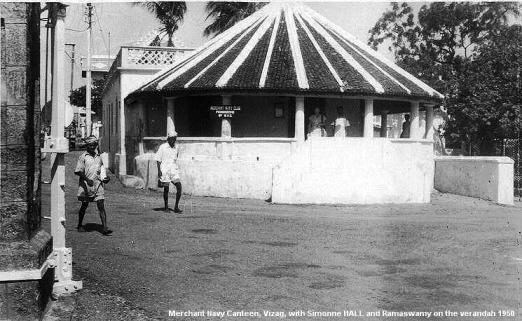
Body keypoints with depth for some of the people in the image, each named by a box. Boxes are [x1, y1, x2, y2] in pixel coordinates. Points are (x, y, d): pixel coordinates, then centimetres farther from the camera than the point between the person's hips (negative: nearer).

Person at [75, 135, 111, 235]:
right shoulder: (83, 157, -3)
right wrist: (87, 179, -22)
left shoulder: (98, 157, 13)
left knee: (101, 206, -7)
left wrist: (105, 178, 5)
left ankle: (104, 228, -11)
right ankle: (80, 225, 28)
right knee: (84, 205, 9)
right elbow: (78, 171, -10)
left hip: (97, 185, 3)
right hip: (86, 185, -3)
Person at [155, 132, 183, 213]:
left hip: (173, 170, 4)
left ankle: (176, 207, -4)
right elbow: (158, 159, -4)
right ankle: (166, 207, 17)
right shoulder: (162, 147, -5)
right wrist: (159, 170, -11)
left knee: (179, 186, -10)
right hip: (165, 170, -4)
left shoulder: (175, 148, 10)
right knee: (166, 189, 1)